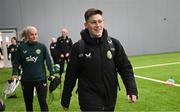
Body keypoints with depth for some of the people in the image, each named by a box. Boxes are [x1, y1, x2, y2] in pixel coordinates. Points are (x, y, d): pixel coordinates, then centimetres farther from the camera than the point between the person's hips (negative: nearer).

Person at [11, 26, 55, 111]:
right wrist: (14, 73, -8)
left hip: (40, 78, -1)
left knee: (42, 101, -1)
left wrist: (52, 74, -7)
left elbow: (48, 61, -2)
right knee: (28, 102, 15)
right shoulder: (21, 47, -1)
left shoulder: (42, 47, -3)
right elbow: (16, 62, 3)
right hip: (26, 80, 2)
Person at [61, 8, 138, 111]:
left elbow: (125, 68, 0)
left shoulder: (114, 44, -3)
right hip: (89, 101, -3)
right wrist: (65, 101, 4)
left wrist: (132, 90, -14)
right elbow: (71, 76, -3)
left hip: (110, 100, 3)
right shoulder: (78, 48, -8)